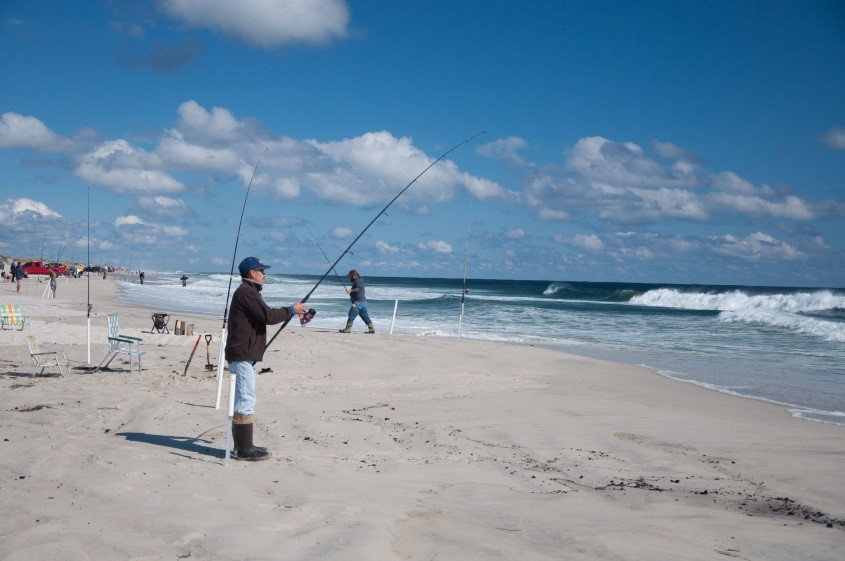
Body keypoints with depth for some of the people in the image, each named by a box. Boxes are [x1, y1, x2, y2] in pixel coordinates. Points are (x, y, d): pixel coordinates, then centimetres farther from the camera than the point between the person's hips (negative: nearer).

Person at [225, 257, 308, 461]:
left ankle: (243, 446, 20)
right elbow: (268, 316, -19)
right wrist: (292, 310, -7)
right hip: (243, 355, -11)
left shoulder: (248, 291, 20)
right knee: (245, 401, -9)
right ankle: (244, 450, -7)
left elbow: (265, 315, 21)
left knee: (243, 400, 14)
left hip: (243, 354, 11)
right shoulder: (247, 292, -14)